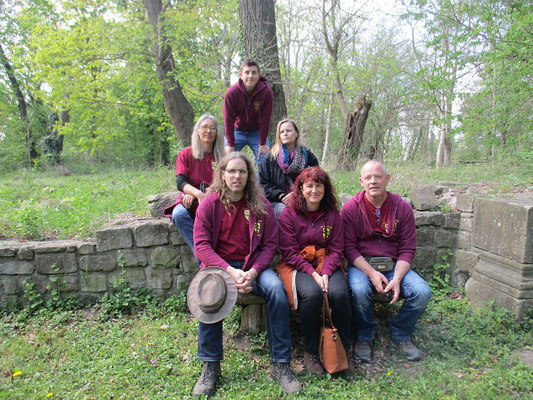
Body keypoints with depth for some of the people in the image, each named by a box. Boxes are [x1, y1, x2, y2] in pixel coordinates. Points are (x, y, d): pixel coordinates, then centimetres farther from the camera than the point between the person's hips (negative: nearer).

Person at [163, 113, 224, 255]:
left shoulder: (221, 157, 10)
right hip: (188, 202, 0)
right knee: (179, 215, -34)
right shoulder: (186, 154, 6)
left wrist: (195, 195, -15)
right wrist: (198, 193, -29)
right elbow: (180, 182, -6)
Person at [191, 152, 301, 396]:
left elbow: (270, 244, 0)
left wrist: (252, 272, -18)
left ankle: (280, 365, -13)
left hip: (253, 265, 1)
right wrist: (230, 271, -22)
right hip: (219, 264, 0)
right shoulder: (209, 204, -2)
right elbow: (201, 245, -8)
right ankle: (210, 366, -13)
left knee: (276, 288, -27)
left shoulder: (261, 204, 1)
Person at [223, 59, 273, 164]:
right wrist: (230, 144, -15)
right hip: (237, 131, 0)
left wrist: (262, 144, -16)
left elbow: (265, 119, -16)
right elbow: (228, 119, -15)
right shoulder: (231, 92, -21)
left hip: (257, 132, 0)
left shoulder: (266, 92, -21)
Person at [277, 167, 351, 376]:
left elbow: (336, 250, 5)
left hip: (327, 265, 3)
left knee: (339, 293, -28)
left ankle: (343, 349, -5)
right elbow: (290, 253, -6)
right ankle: (310, 351, -9)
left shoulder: (332, 214, 9)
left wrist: (325, 274, -14)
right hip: (299, 267, -2)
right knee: (312, 293, -32)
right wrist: (313, 274, -18)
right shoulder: (288, 214, -1)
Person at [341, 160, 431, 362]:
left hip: (394, 265, 3)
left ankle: (400, 334, 9)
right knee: (359, 290, -33)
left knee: (423, 292, -21)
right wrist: (372, 273, -19)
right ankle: (364, 336, -1)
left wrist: (397, 279, -15)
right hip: (361, 264, -2)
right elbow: (349, 247, -6)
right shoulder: (350, 208, -5)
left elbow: (407, 249, 1)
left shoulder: (402, 208, 1)